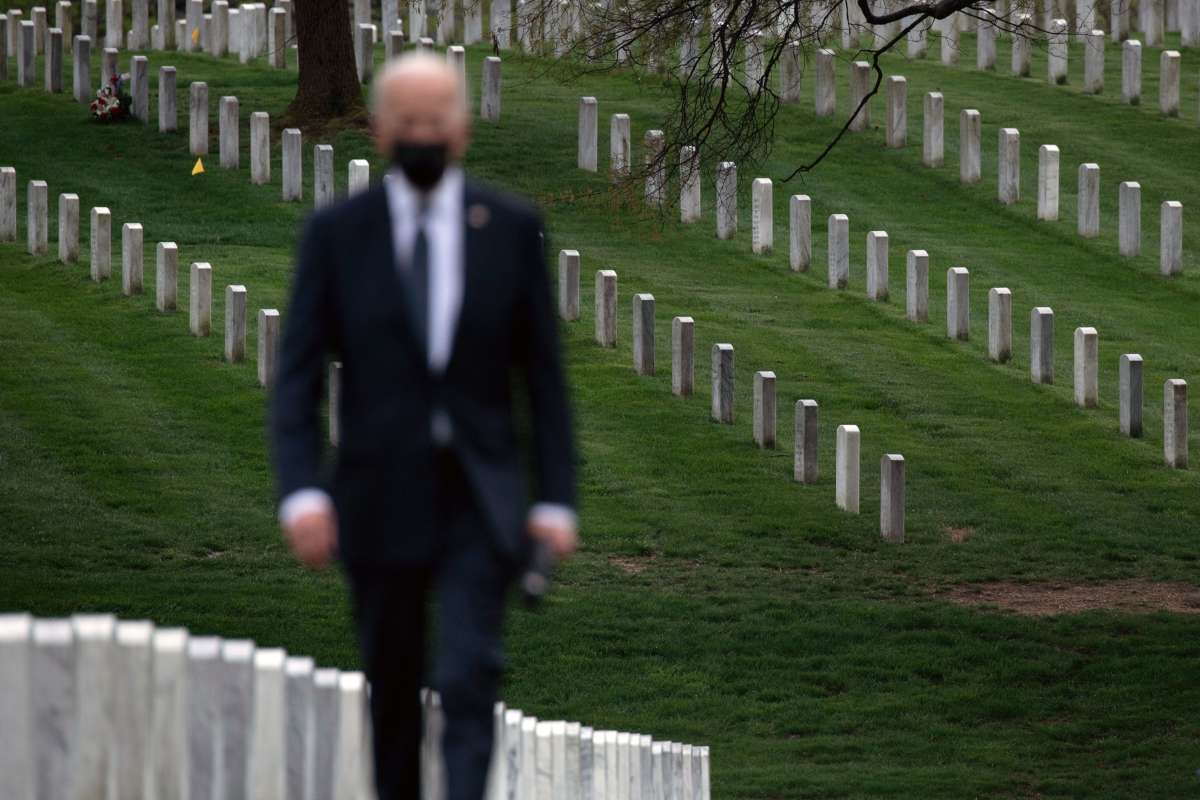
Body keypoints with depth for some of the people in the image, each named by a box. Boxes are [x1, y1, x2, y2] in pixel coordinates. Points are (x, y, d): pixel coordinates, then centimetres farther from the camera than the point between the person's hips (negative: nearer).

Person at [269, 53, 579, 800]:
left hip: (480, 500, -1)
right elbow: (298, 375, -2)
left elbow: (543, 373, 4)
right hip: (381, 495, 1)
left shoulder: (512, 227, 2)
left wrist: (556, 498, -3)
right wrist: (302, 489, -15)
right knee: (393, 685, 10)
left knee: (469, 678, -15)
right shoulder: (337, 232, 1)